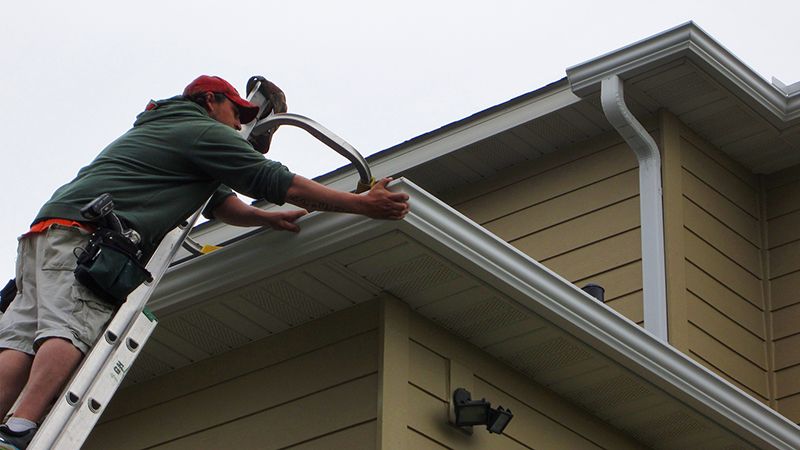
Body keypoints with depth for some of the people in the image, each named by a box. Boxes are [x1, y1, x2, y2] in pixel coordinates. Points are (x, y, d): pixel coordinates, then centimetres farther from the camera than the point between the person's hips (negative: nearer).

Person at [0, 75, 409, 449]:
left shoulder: (159, 129, 37)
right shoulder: (205, 132, 6)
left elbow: (216, 200, 32)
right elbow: (277, 182, 1)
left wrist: (265, 217, 16)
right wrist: (362, 204, 5)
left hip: (45, 231, 9)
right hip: (83, 232, -9)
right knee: (72, 330, -25)